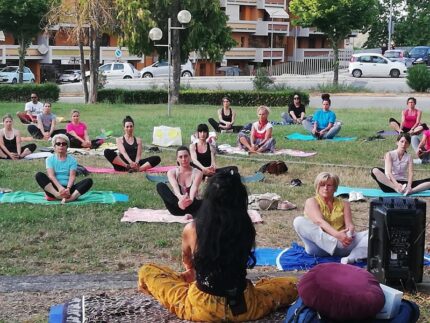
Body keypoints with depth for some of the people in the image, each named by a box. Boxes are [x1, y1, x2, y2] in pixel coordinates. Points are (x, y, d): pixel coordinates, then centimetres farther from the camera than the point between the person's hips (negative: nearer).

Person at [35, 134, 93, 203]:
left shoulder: (72, 159, 9)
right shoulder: (50, 159, 8)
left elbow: (72, 176, -5)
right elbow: (51, 175, -8)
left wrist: (68, 188, -25)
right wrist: (60, 187, -26)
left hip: (68, 188, 1)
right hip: (55, 188, -1)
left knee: (89, 181, -23)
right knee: (39, 175, -25)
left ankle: (71, 197, -44)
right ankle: (57, 195, -41)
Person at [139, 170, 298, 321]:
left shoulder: (191, 229, -12)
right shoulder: (247, 228, -10)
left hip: (201, 308, 2)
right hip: (244, 307, -2)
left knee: (146, 271, 18)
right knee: (291, 283, 20)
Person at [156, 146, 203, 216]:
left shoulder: (197, 173, -1)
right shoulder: (172, 172, 0)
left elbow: (194, 188, -21)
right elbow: (175, 187, -21)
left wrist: (191, 199, -45)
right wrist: (180, 197, -45)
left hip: (191, 205, -1)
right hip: (176, 207, 1)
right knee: (160, 185, -24)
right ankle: (179, 204, -42)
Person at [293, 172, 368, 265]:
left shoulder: (343, 204, 18)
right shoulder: (312, 202, 6)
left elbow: (349, 224, 2)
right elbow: (319, 221, -13)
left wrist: (349, 234, -24)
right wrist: (337, 234, -31)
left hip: (341, 242, 3)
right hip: (319, 243, -3)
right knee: (299, 221, -28)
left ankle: (352, 257, -45)